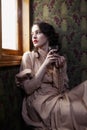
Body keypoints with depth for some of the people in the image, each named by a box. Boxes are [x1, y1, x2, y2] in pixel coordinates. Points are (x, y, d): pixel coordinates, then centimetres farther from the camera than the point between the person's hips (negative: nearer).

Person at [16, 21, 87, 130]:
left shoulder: (60, 59, 9)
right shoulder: (28, 56, 0)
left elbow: (62, 89, 3)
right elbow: (27, 89, -9)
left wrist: (59, 68, -11)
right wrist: (45, 65, -13)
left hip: (59, 98, 5)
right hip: (41, 101, -5)